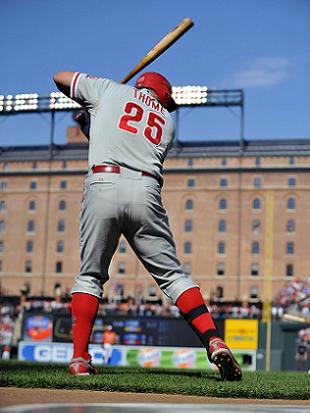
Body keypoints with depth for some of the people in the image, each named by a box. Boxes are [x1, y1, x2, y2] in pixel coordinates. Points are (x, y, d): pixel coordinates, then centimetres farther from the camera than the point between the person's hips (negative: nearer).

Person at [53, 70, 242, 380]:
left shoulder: (109, 90, 22)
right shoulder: (167, 121, 27)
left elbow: (59, 77, 33)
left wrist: (88, 107, 49)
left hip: (103, 186, -1)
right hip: (145, 193, 1)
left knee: (90, 275, 10)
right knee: (172, 275, 6)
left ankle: (79, 358, 3)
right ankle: (214, 342, -7)